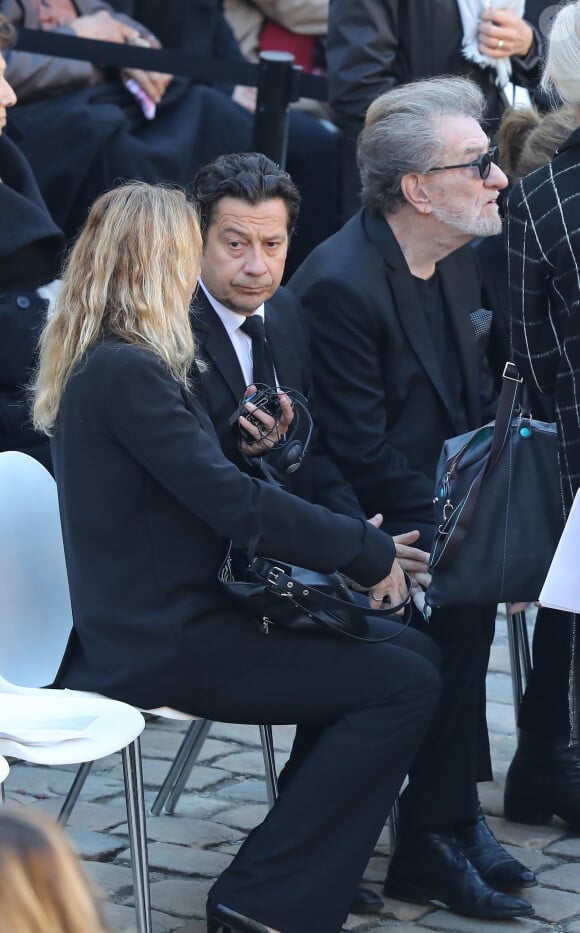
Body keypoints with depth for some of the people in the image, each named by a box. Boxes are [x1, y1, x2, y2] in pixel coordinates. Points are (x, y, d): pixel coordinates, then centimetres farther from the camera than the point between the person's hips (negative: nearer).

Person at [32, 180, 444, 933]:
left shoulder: (102, 364, 13)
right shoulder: (128, 372, -20)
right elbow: (233, 504, -23)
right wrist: (369, 551, -15)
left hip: (165, 618, 10)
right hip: (162, 645, -10)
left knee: (410, 650, 8)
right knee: (404, 686, -13)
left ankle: (310, 851, 13)